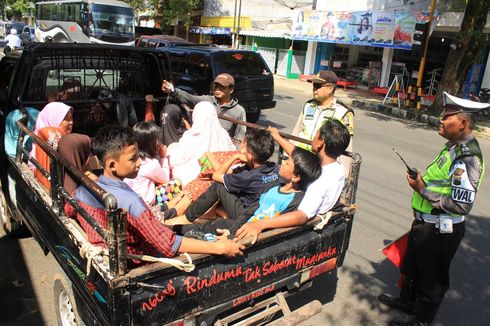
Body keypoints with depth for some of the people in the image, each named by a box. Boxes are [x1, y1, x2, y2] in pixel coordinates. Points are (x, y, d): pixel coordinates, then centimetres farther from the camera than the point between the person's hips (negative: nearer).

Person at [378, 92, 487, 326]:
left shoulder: (468, 158, -27)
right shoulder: (453, 146, 2)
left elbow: (462, 205, -30)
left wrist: (423, 190, -25)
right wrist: (423, 180, 4)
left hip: (440, 231, -9)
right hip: (426, 222, 10)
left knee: (432, 276, 13)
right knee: (412, 265, 28)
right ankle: (407, 300, 52)